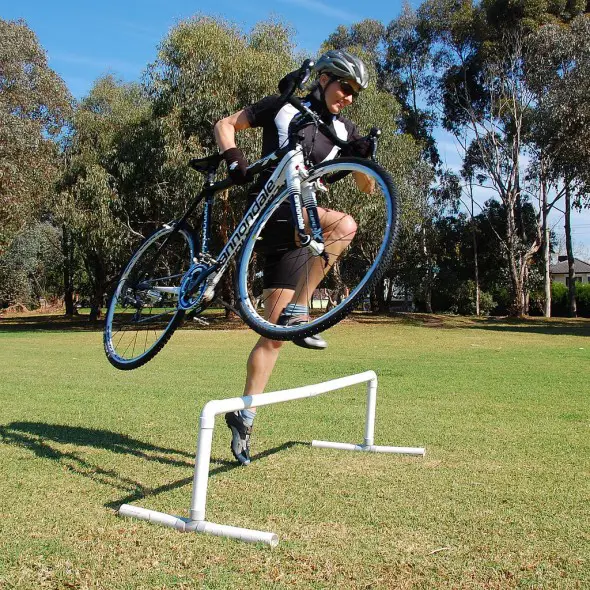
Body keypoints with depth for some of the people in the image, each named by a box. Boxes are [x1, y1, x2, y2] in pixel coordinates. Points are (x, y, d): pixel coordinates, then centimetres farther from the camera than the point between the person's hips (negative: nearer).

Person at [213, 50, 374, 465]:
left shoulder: (343, 129, 15)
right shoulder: (283, 106, 5)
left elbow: (366, 188, 13)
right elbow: (226, 124, 10)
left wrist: (364, 156, -7)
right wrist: (233, 158, -10)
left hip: (297, 225, 4)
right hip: (271, 206, -4)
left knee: (274, 330, 0)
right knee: (344, 225, -31)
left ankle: (244, 414, 9)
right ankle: (298, 311, -23)